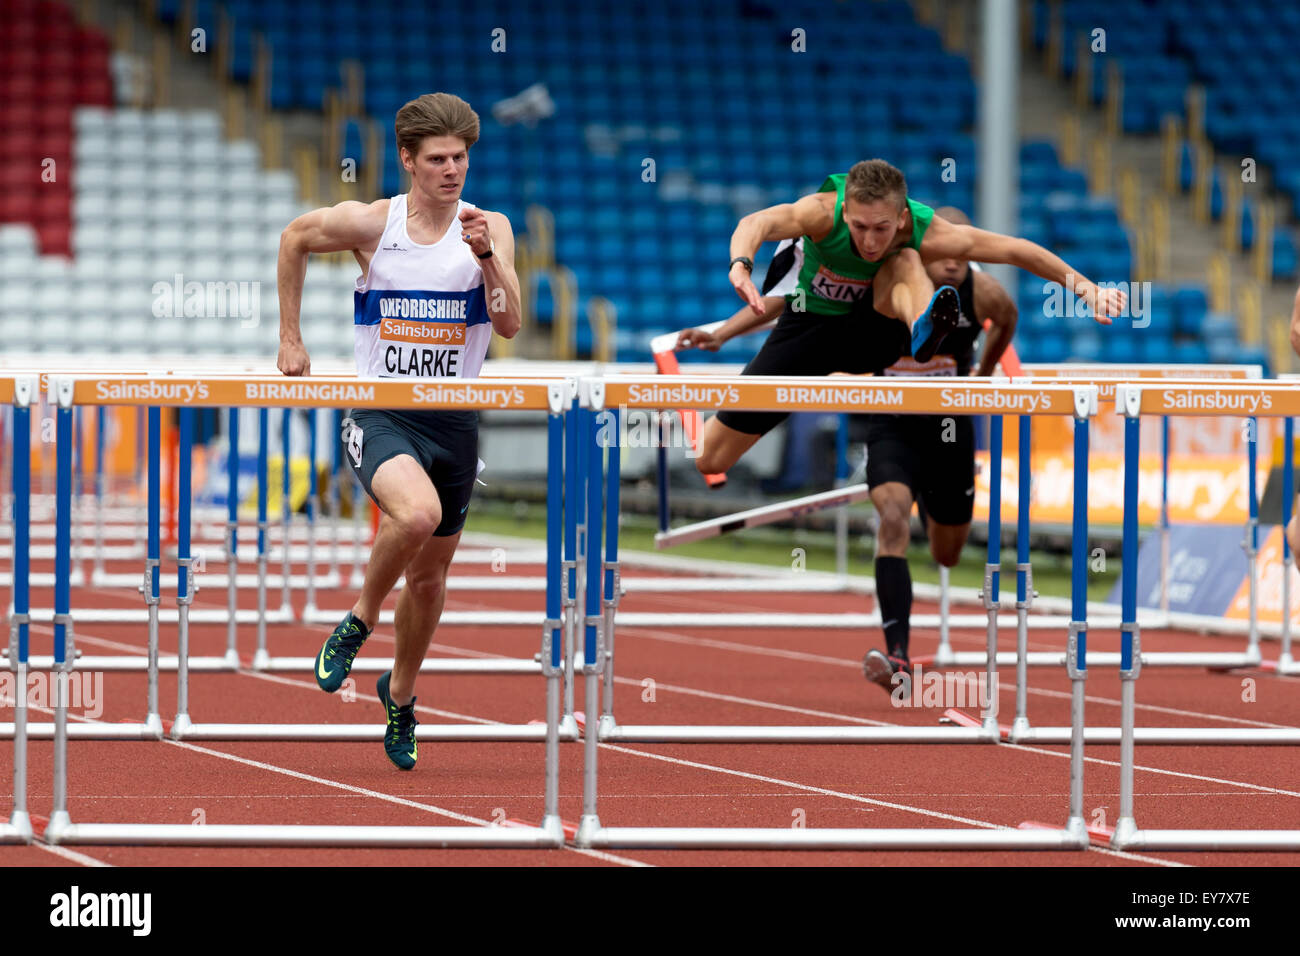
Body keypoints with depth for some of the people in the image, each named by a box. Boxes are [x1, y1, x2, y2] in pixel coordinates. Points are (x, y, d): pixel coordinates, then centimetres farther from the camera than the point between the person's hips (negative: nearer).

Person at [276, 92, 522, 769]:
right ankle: (358, 622, -8)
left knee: (429, 577, 13)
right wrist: (290, 338, 13)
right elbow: (295, 239, 13)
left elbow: (510, 324, -13)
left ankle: (400, 695, 39)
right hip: (381, 412, -3)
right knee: (417, 513, -33)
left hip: (454, 420, 3)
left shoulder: (489, 229, -3)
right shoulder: (369, 223, -6)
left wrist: (487, 260, -28)